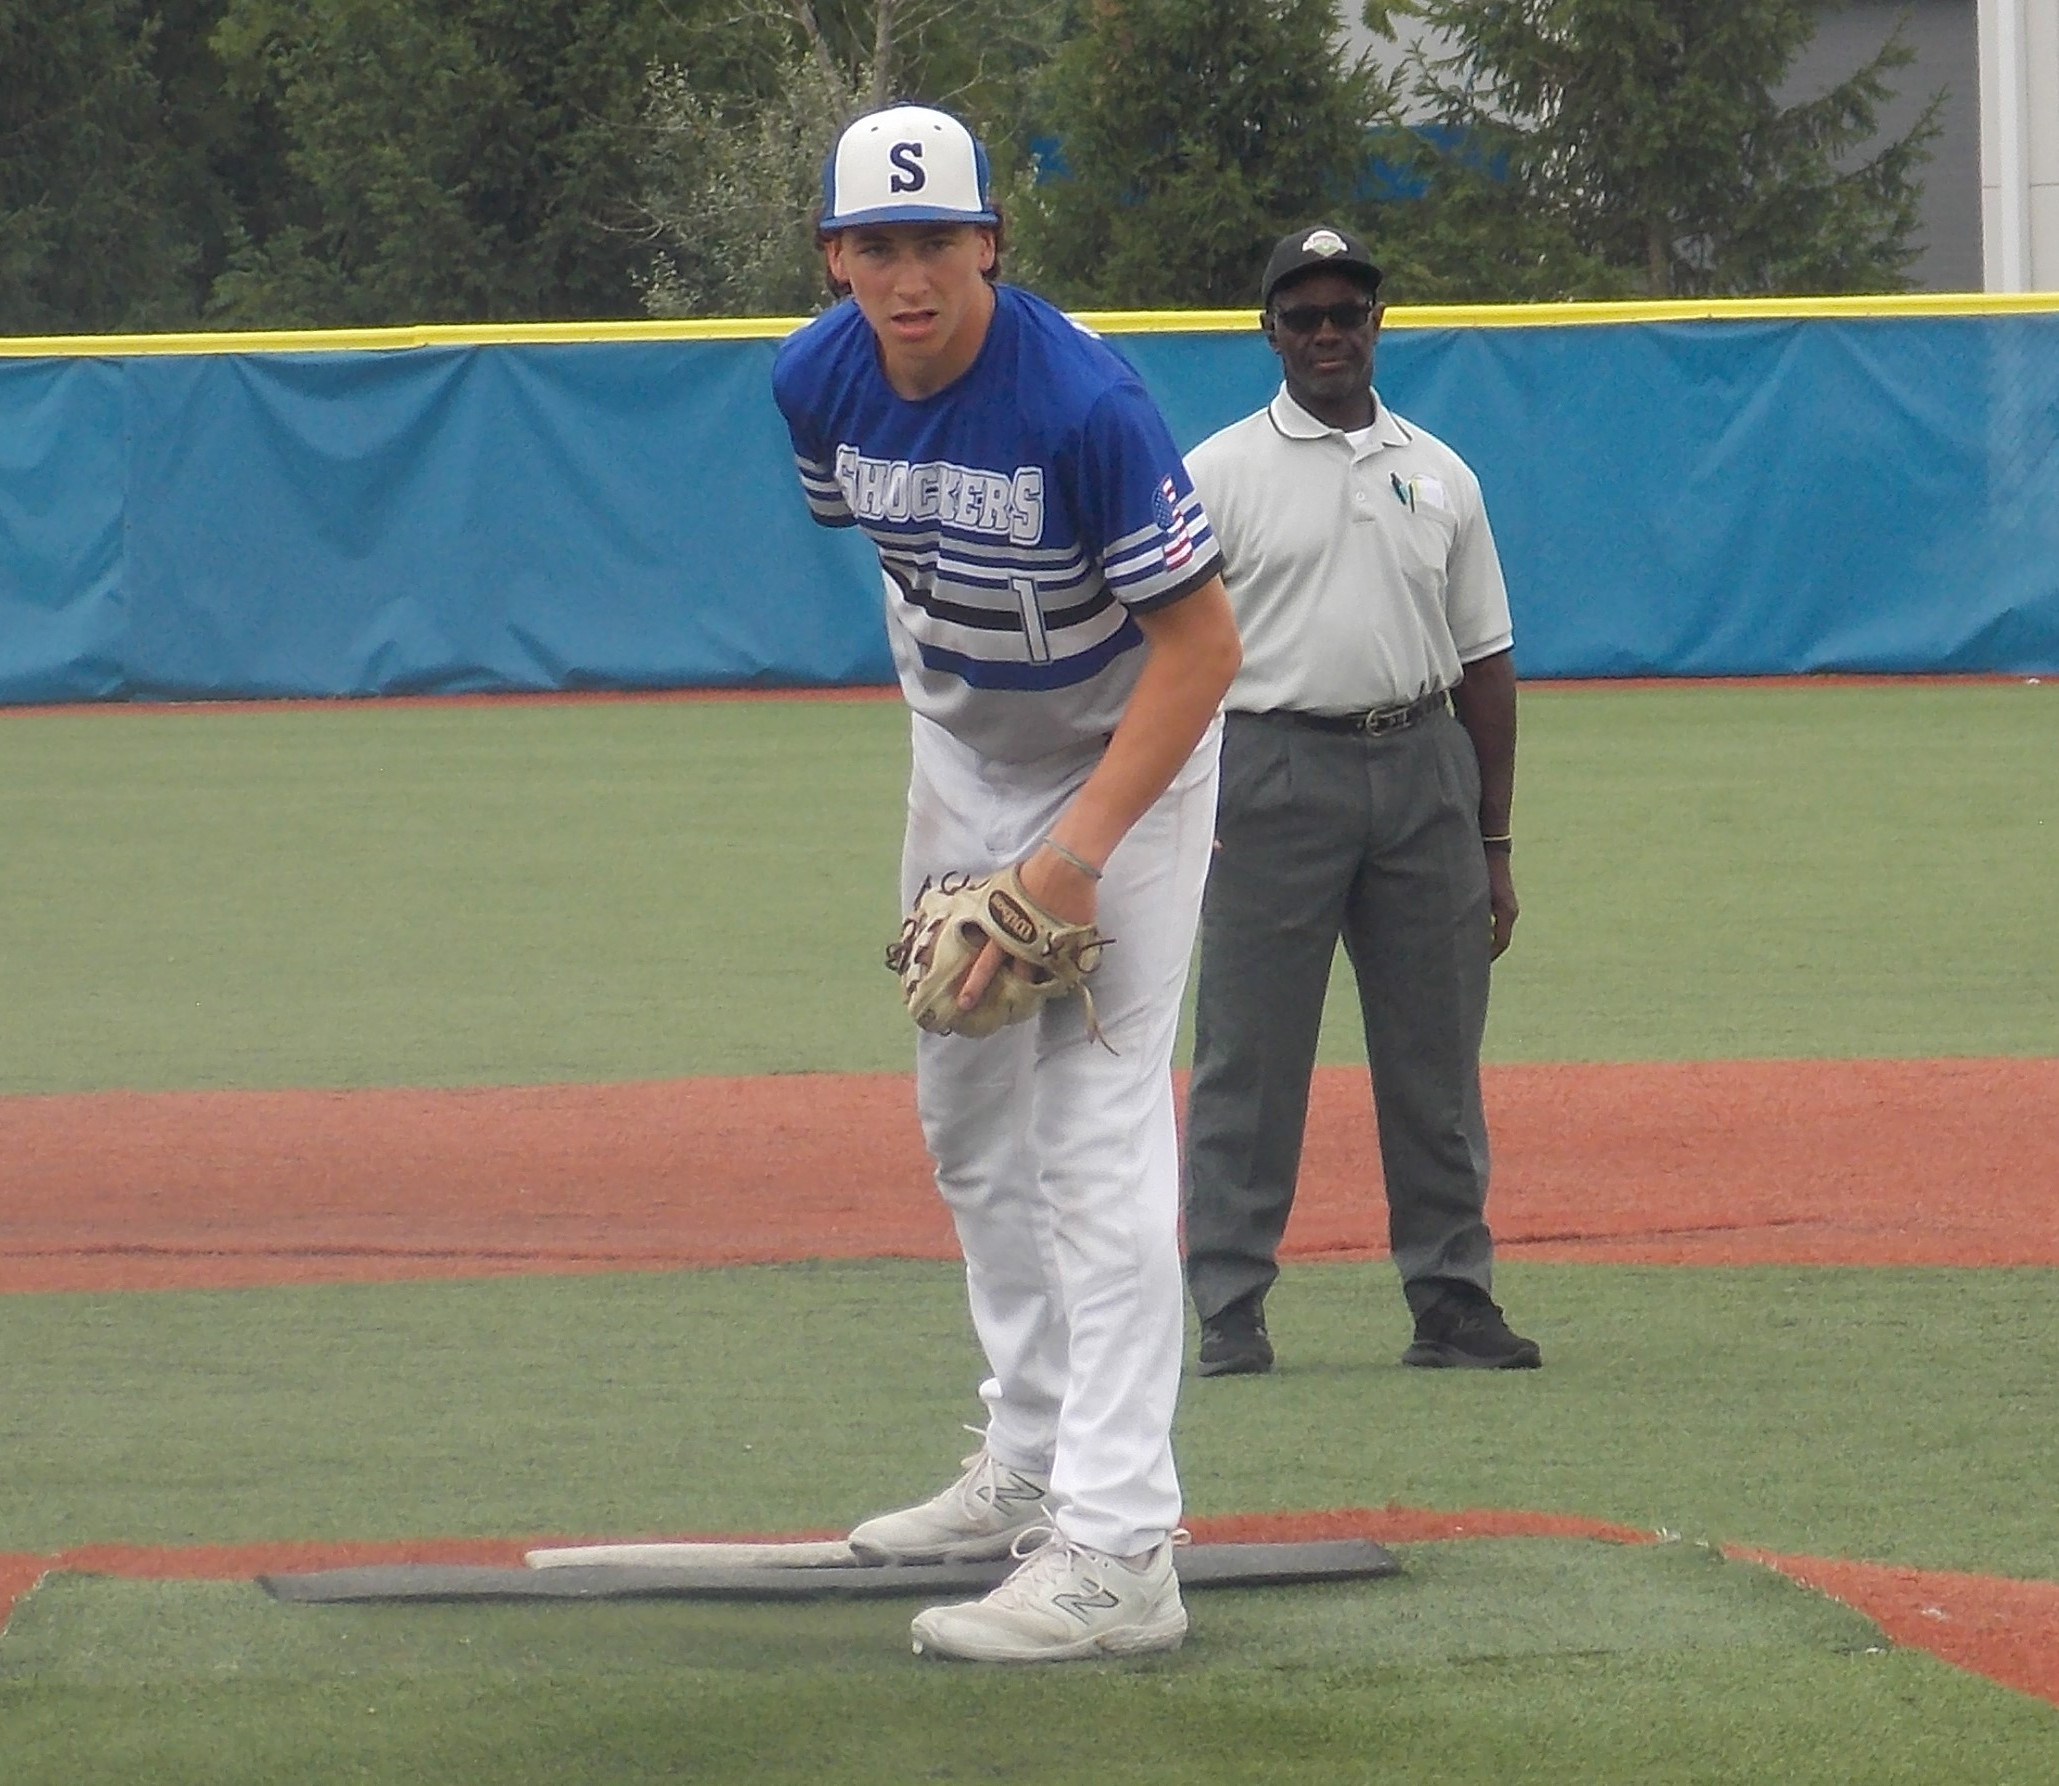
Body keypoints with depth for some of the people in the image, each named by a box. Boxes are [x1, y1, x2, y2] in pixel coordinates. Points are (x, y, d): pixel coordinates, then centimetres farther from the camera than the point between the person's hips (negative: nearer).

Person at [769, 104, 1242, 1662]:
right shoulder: (817, 386, -12)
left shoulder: (1084, 405, -32)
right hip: (956, 747, 7)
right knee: (967, 1115, 16)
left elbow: (1204, 640, -27)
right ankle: (1031, 1463, 32)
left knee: (1098, 1126, -17)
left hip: (1125, 753, -7)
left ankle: (1117, 1548, -23)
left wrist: (1081, 848, -31)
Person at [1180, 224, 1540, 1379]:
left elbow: (1484, 664, 15)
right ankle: (1229, 1311, 1)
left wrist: (1493, 845, 11)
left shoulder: (1440, 476, 14)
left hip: (1425, 774, 4)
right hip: (1275, 773, -3)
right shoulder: (1218, 475, 3)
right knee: (1249, 1058, -3)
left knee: (1438, 1056, 5)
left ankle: (1453, 1301, 11)